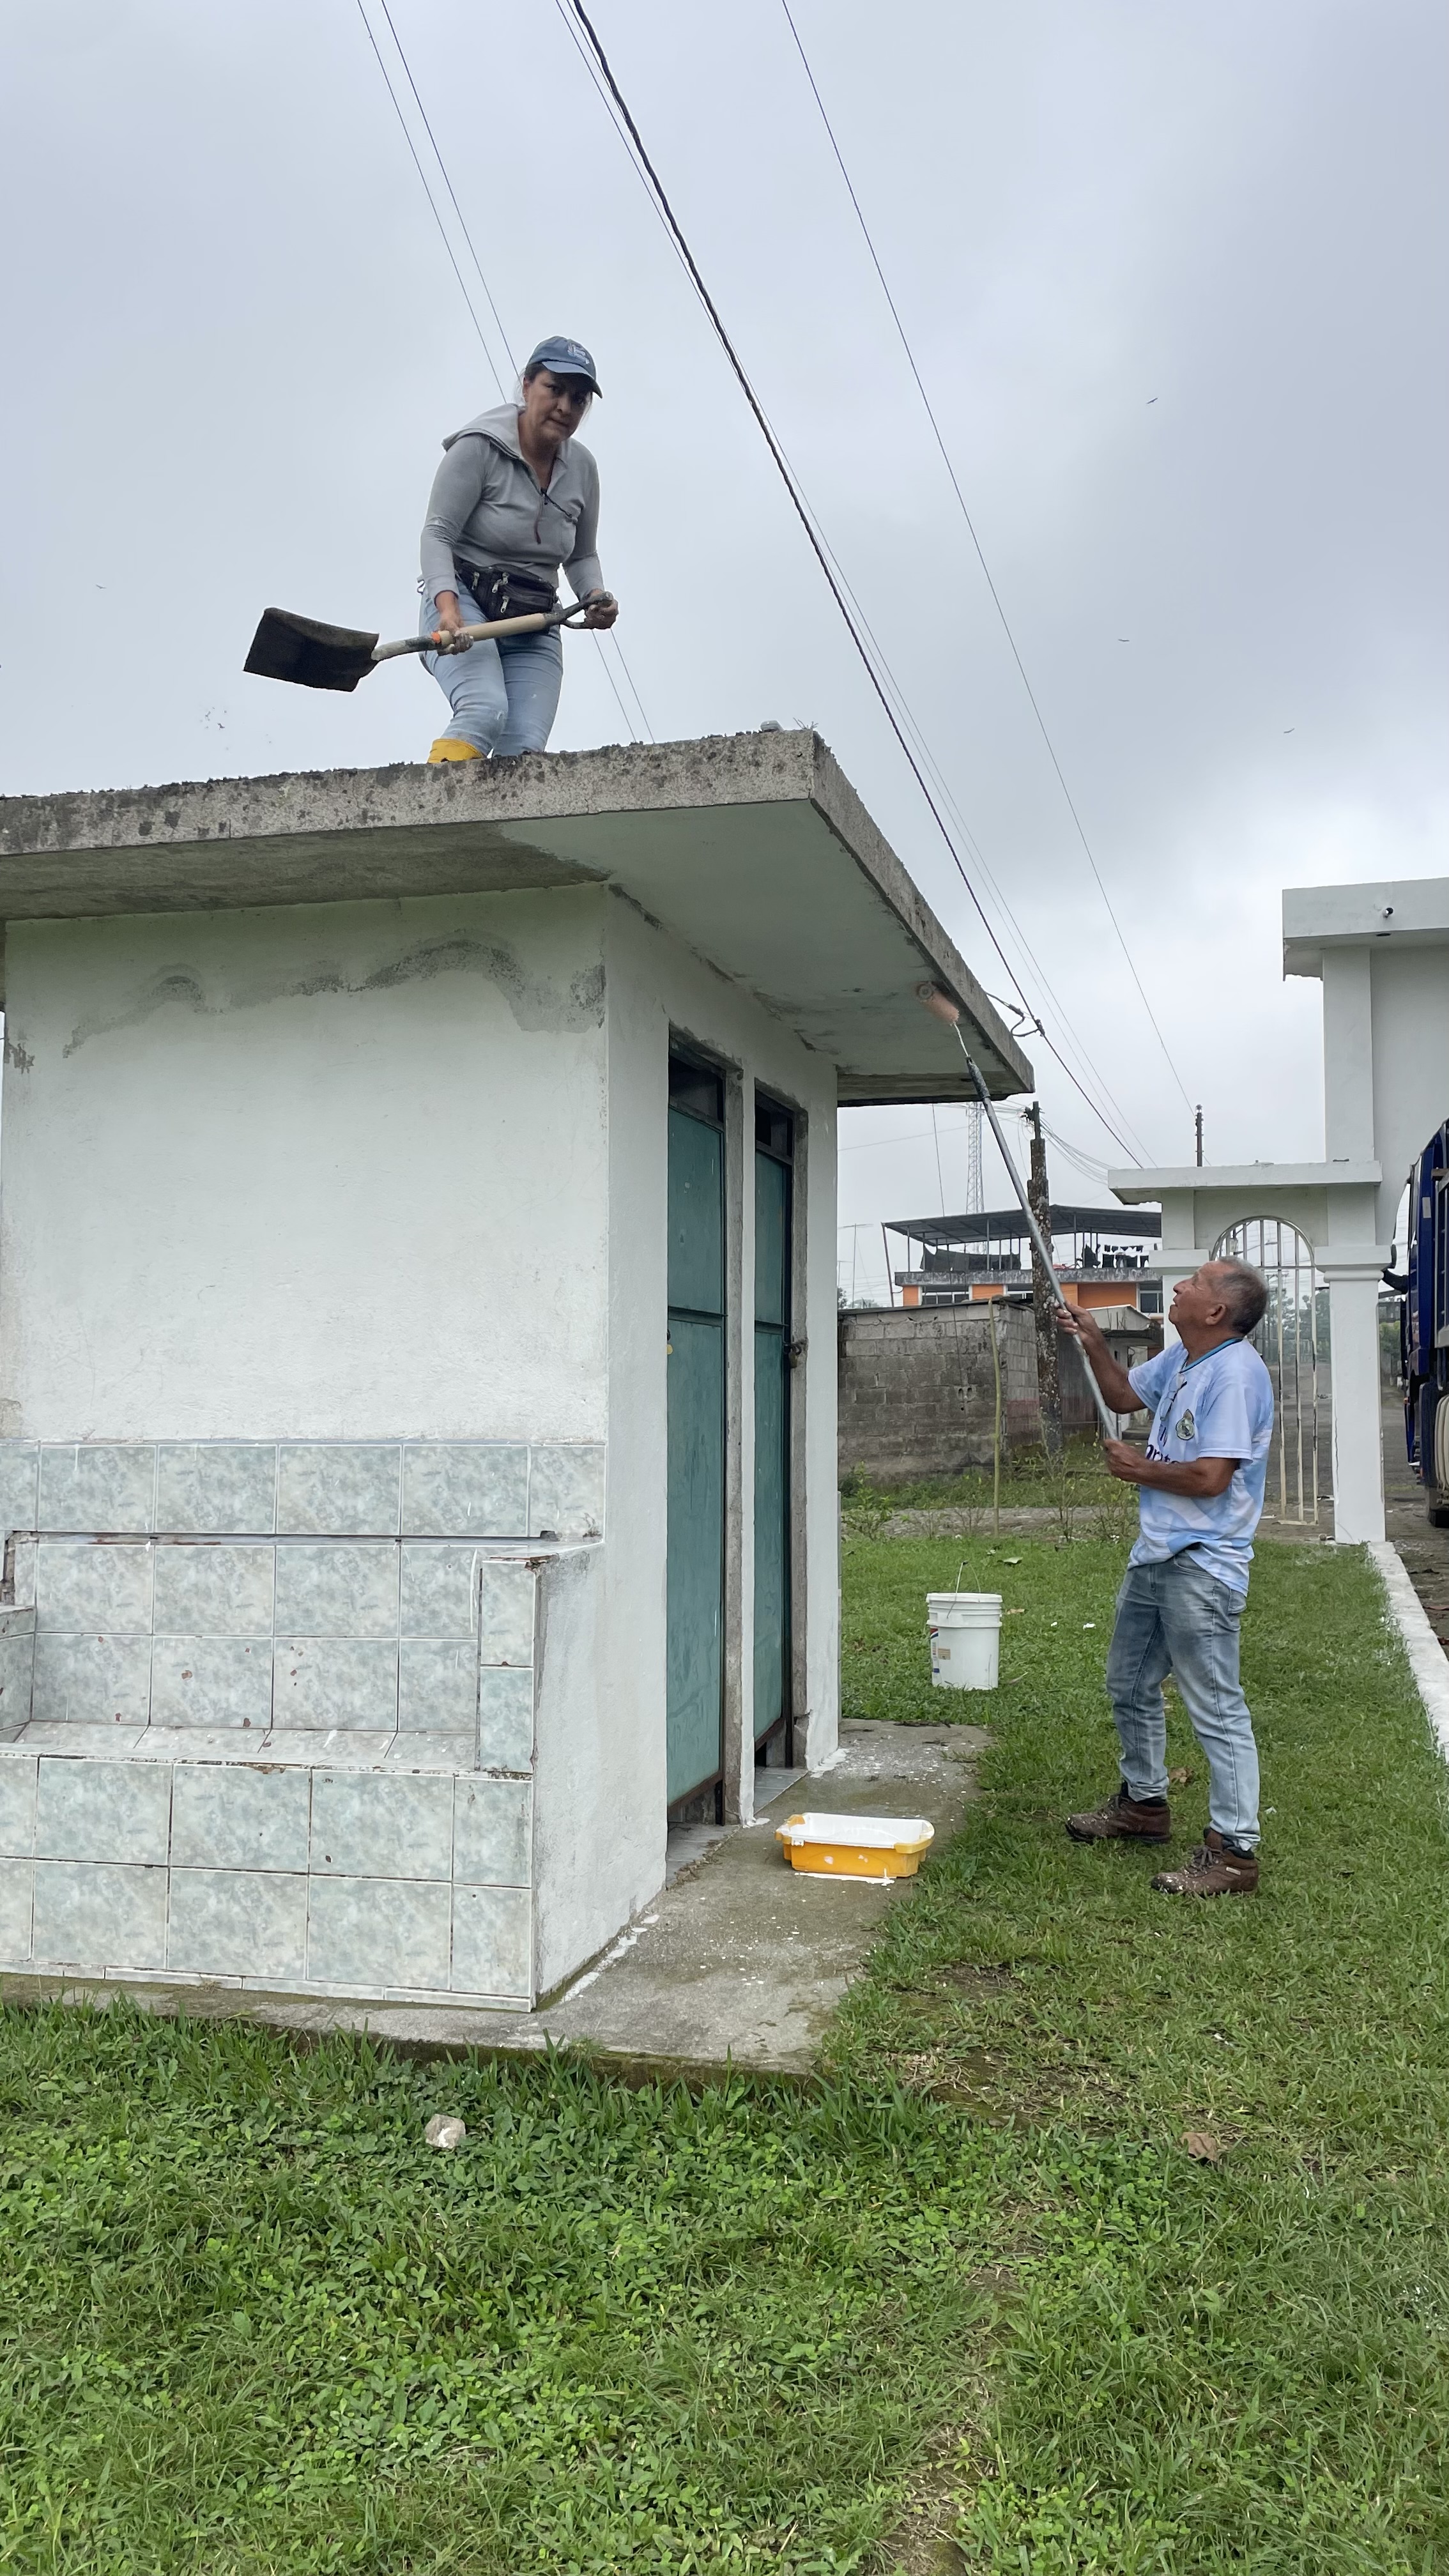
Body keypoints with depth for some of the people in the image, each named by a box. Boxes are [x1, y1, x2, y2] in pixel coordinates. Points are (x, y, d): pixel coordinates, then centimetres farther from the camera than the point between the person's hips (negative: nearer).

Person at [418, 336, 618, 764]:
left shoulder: (582, 468, 9)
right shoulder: (479, 447, -8)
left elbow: (582, 556, 20)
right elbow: (437, 535, -12)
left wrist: (596, 596, -2)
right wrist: (448, 606, -29)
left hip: (534, 628, 5)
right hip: (463, 605, -5)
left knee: (525, 748, -16)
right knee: (486, 711, -33)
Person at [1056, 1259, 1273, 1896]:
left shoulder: (1235, 1373, -21)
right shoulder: (1181, 1358, 9)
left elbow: (1210, 1478, -27)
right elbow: (1124, 1396, 28)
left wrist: (1138, 1468, -11)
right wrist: (1092, 1343, 13)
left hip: (1201, 1565, -11)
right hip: (1155, 1554, 11)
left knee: (1216, 1709, -5)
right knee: (1130, 1686, 23)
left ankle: (1233, 1851, 1)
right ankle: (1143, 1802, 40)